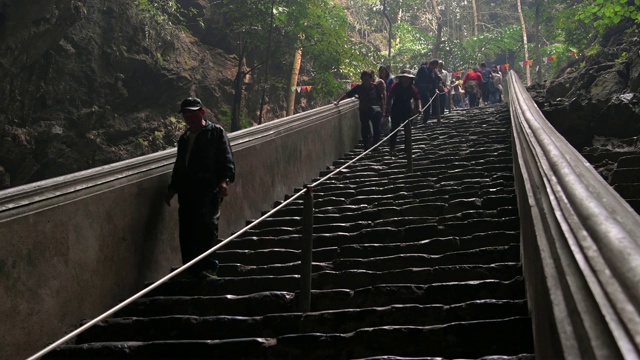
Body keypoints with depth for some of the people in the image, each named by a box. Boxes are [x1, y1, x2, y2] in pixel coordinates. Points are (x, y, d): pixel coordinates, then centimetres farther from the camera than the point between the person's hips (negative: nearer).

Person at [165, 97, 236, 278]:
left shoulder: (216, 132, 4)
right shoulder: (184, 138, 25)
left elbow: (227, 159, -6)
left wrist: (225, 179, -21)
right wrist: (173, 188, 25)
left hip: (209, 190, -6)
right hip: (187, 192, 7)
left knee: (207, 227, -15)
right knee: (186, 231, 3)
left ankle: (208, 266, -11)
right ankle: (190, 269, 10)